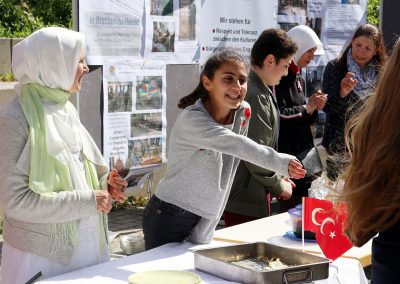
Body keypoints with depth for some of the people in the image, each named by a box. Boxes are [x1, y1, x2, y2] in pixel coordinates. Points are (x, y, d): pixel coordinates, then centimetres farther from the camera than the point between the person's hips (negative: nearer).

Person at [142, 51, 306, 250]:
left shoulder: (243, 113, -1)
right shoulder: (191, 119, -19)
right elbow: (232, 143, -35)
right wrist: (279, 162, -46)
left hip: (206, 219, 5)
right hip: (168, 219, -5)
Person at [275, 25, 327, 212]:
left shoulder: (298, 79, 17)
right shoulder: (280, 76, -11)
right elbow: (279, 115, -21)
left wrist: (314, 108, 0)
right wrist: (306, 107, -10)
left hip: (303, 153, 9)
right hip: (285, 156, -9)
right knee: (291, 209, -5)